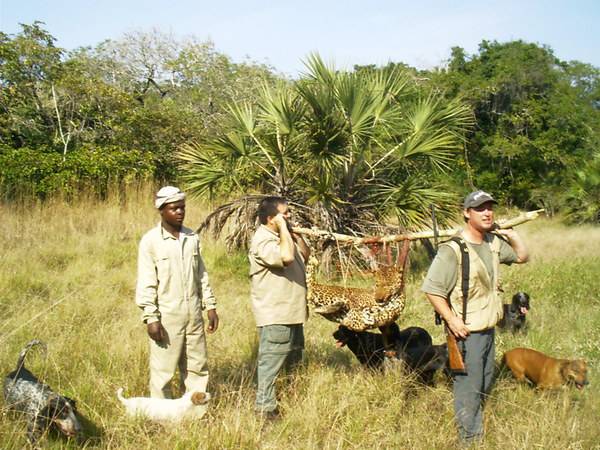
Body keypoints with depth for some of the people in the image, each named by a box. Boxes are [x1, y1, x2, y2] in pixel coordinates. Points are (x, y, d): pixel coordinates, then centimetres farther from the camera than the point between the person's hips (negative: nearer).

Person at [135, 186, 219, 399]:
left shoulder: (192, 238, 8)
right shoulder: (151, 241, -8)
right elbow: (146, 283, -10)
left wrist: (210, 306, 10)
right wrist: (151, 317, -14)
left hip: (193, 315, 5)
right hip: (166, 316, -5)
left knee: (198, 367, 11)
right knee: (163, 371, 2)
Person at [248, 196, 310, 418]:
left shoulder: (283, 235, 13)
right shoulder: (262, 240, -19)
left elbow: (305, 255, 18)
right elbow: (286, 256, -34)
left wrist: (295, 233, 4)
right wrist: (283, 227, -24)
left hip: (293, 312, 10)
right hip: (274, 315, -10)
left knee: (293, 361, 20)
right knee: (271, 363, -4)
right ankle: (265, 408, 2)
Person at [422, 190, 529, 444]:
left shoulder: (494, 242, 5)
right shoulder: (452, 250, -20)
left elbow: (522, 257, 21)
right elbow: (431, 289, -21)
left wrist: (511, 235, 6)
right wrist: (452, 321, -23)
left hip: (488, 329, 8)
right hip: (466, 332, -8)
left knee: (485, 385, 21)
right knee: (469, 389, -1)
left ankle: (479, 434, 38)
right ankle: (470, 439, 13)